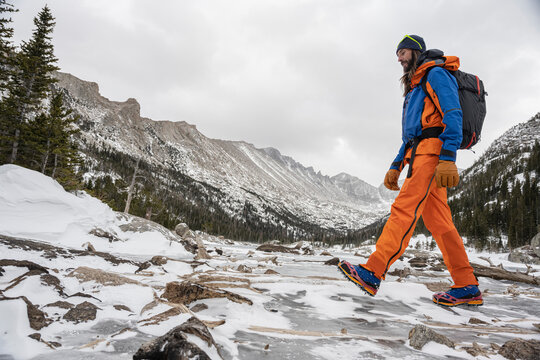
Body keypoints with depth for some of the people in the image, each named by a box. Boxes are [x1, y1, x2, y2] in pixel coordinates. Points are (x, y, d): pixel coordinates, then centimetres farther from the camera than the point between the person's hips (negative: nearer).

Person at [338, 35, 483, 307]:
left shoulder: (436, 74, 5)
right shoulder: (414, 88, 32)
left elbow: (453, 114, -11)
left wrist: (447, 158, -23)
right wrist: (396, 167, 20)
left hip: (432, 151, -9)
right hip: (419, 153, 9)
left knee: (404, 209, -20)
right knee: (437, 221, 2)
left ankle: (372, 273, -27)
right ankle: (467, 287, 4)